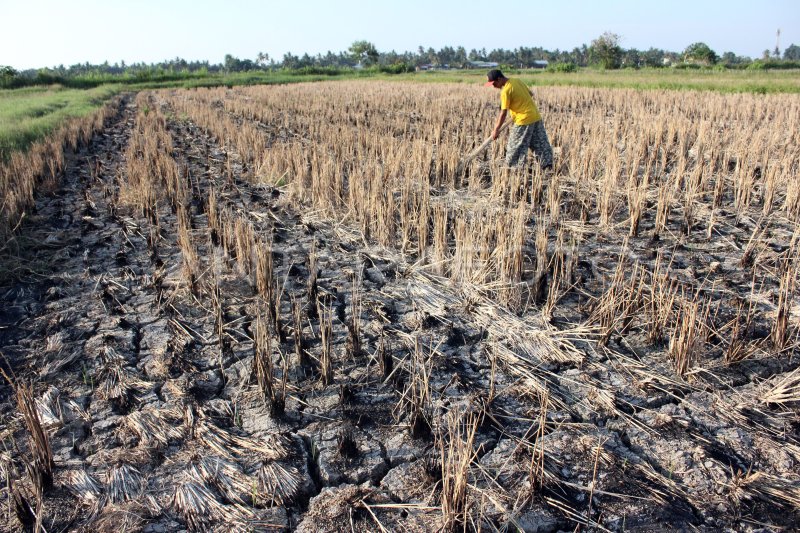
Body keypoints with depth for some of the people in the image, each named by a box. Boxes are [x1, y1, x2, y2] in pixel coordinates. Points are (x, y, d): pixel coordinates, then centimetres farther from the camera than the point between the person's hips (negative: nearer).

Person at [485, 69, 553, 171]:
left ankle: (515, 168, 7)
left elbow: (503, 113, -15)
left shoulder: (505, 91, -15)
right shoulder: (517, 81, 9)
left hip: (524, 120, -8)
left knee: (515, 147, 2)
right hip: (536, 117, 8)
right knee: (540, 143, 12)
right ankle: (547, 164, 14)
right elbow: (530, 94, 21)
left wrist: (496, 130, -9)